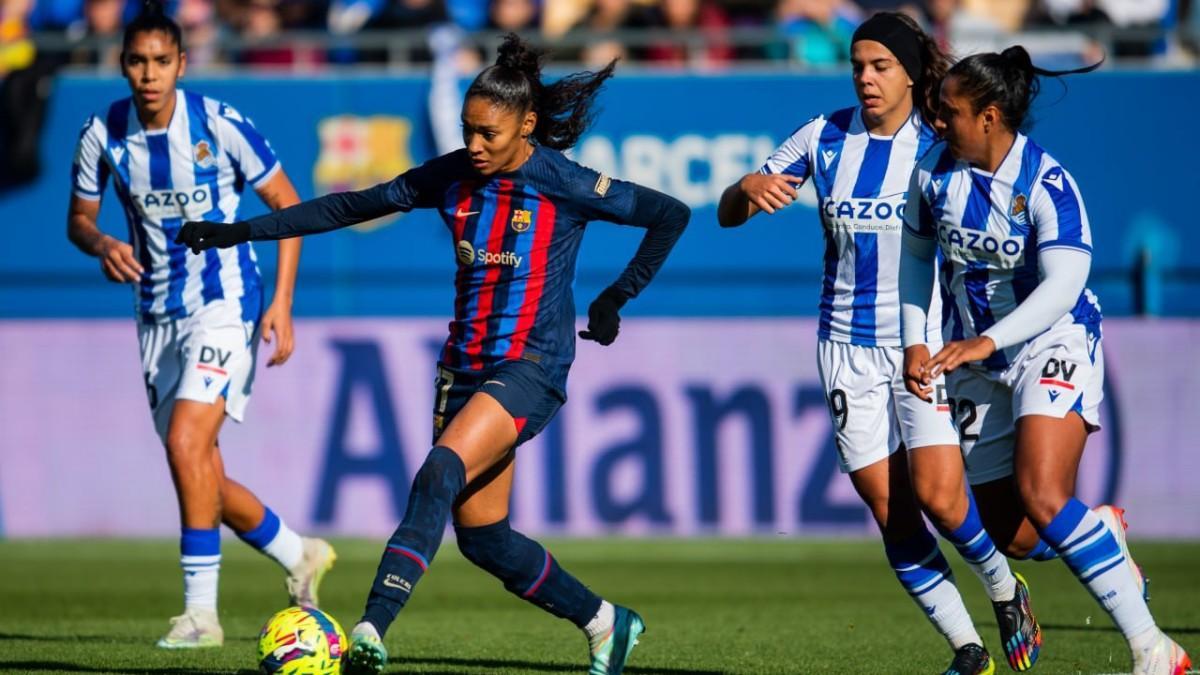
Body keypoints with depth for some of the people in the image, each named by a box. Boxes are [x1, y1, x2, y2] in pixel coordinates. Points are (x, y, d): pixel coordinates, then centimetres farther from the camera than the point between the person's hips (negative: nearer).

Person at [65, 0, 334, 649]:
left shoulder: (220, 124, -14)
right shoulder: (103, 133, -4)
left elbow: (287, 202, -4)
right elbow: (79, 217, 10)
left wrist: (282, 302, -10)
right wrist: (102, 246, -15)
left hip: (225, 304, -5)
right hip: (157, 315, 5)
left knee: (186, 443, -22)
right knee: (203, 479, 8)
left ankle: (201, 609, -16)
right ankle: (299, 557, 33)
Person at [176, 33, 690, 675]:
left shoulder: (566, 186, -9)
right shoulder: (451, 177, 4)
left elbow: (671, 214, -1)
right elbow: (351, 206, 10)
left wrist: (619, 295, 1)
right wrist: (241, 231, 8)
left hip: (532, 368, -6)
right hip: (465, 364, 6)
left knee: (440, 474, -28)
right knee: (482, 537, 5)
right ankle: (605, 622, 26)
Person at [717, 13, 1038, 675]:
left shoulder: (937, 147, -5)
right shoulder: (824, 138, 1)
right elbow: (727, 214, 5)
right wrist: (749, 188, -18)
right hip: (848, 346, 3)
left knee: (938, 496, -17)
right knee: (889, 511, -1)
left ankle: (1005, 589, 13)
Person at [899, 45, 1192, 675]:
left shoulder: (1046, 184, -19)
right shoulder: (934, 169, -2)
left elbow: (1062, 286, -27)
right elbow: (915, 251, 14)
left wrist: (986, 342, -37)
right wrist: (916, 341, 7)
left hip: (1054, 343, -7)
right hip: (977, 359, 7)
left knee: (1042, 498, -27)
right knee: (1001, 529, 7)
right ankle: (1103, 530, 40)